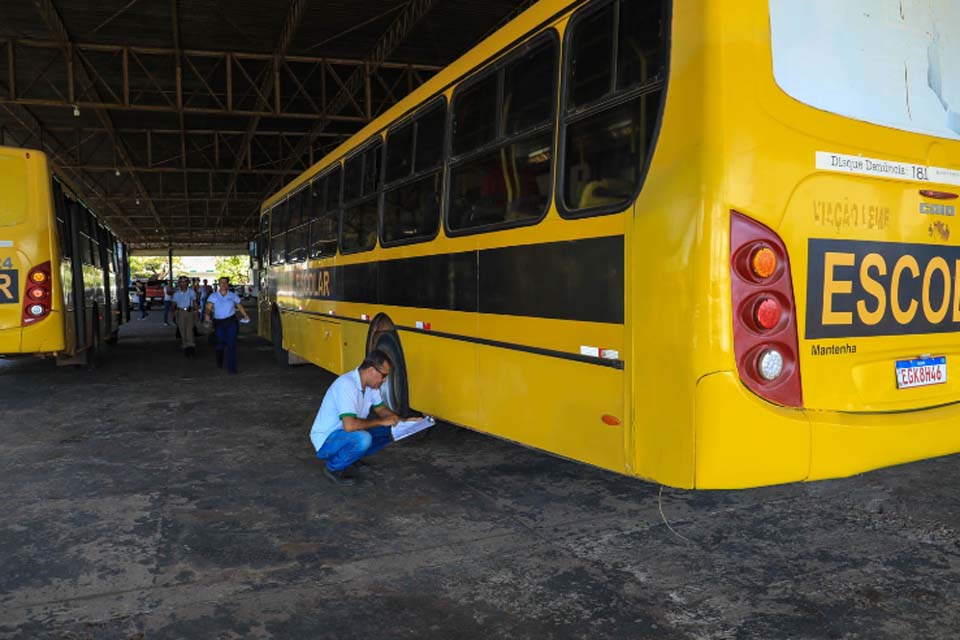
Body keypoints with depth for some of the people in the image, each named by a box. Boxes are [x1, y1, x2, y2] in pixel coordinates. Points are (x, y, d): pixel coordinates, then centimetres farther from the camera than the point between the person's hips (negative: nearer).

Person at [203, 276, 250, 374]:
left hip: (231, 322, 0)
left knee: (231, 344, -9)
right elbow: (208, 308, -11)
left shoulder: (233, 296, 5)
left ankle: (231, 367, -6)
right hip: (219, 323, 0)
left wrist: (245, 316, 27)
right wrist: (207, 315, -31)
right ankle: (219, 362, 40)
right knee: (220, 343, 10)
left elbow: (240, 307, 19)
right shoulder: (213, 296, 1)